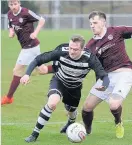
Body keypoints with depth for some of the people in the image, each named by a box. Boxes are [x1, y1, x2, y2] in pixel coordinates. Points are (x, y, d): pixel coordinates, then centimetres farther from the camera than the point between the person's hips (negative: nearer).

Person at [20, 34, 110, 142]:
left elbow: (104, 76, -37)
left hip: (75, 87, 2)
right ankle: (35, 134, -16)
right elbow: (38, 60, -26)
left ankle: (71, 123, 64)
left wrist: (104, 86, -60)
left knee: (71, 110, 23)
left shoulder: (89, 59, -35)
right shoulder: (61, 52, -34)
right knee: (52, 102, -30)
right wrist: (27, 74, -40)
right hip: (59, 81, -2)